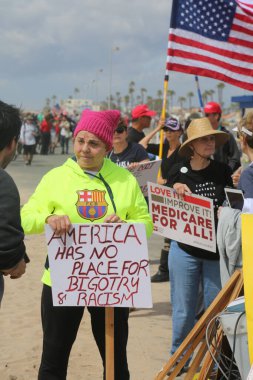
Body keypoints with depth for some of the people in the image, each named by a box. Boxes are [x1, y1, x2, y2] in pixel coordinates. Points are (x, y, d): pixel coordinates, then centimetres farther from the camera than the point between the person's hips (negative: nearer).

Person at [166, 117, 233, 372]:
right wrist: (175, 189, -15)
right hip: (185, 250, -1)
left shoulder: (223, 171, -1)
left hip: (217, 250, 1)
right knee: (183, 310, 7)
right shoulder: (178, 172, -2)